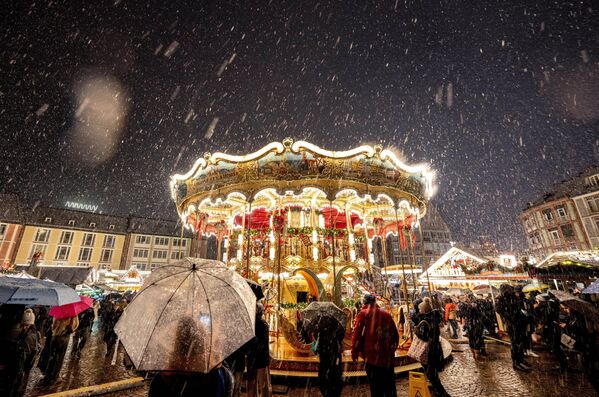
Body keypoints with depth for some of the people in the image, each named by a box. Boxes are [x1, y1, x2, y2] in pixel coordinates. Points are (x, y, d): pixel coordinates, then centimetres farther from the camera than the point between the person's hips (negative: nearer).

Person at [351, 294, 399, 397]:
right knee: (390, 388, 19)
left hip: (373, 357, -4)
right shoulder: (387, 314, 9)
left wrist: (354, 352, 3)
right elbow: (395, 335, 13)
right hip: (388, 357, 4)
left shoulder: (363, 313, -2)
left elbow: (357, 334, -7)